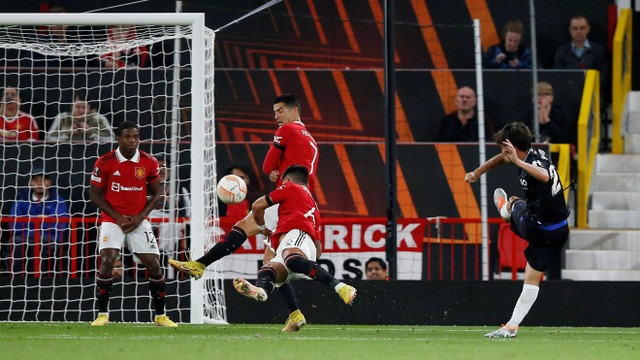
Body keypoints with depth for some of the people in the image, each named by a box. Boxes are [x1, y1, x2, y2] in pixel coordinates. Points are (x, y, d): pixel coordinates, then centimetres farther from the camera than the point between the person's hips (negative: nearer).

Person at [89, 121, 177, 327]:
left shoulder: (149, 162, -2)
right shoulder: (105, 162, -8)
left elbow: (155, 193, 8)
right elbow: (95, 194, -2)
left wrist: (141, 216, -7)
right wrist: (117, 217, -11)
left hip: (138, 221, 2)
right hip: (112, 220, -2)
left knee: (154, 264, -4)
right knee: (107, 261, -20)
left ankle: (160, 315, 12)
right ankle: (102, 314, -9)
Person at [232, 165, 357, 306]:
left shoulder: (291, 187, 23)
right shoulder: (314, 205, 44)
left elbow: (257, 206, 22)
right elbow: (318, 247, 39)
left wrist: (262, 228, 38)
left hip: (297, 232, -8)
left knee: (292, 259, -42)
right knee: (266, 272, -20)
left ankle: (340, 287, -57)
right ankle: (261, 290, -60)